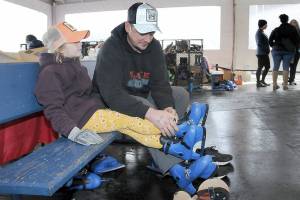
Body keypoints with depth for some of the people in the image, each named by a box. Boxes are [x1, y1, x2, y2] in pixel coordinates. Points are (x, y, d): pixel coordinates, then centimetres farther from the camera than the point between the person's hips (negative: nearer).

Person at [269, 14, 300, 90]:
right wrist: (293, 47, 14)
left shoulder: (276, 30, -1)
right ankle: (285, 85, 1)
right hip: (289, 51, 0)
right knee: (286, 67, 2)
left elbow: (270, 40, -1)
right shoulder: (292, 29, 0)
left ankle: (274, 84, 3)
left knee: (275, 67, 6)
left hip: (277, 50, 0)